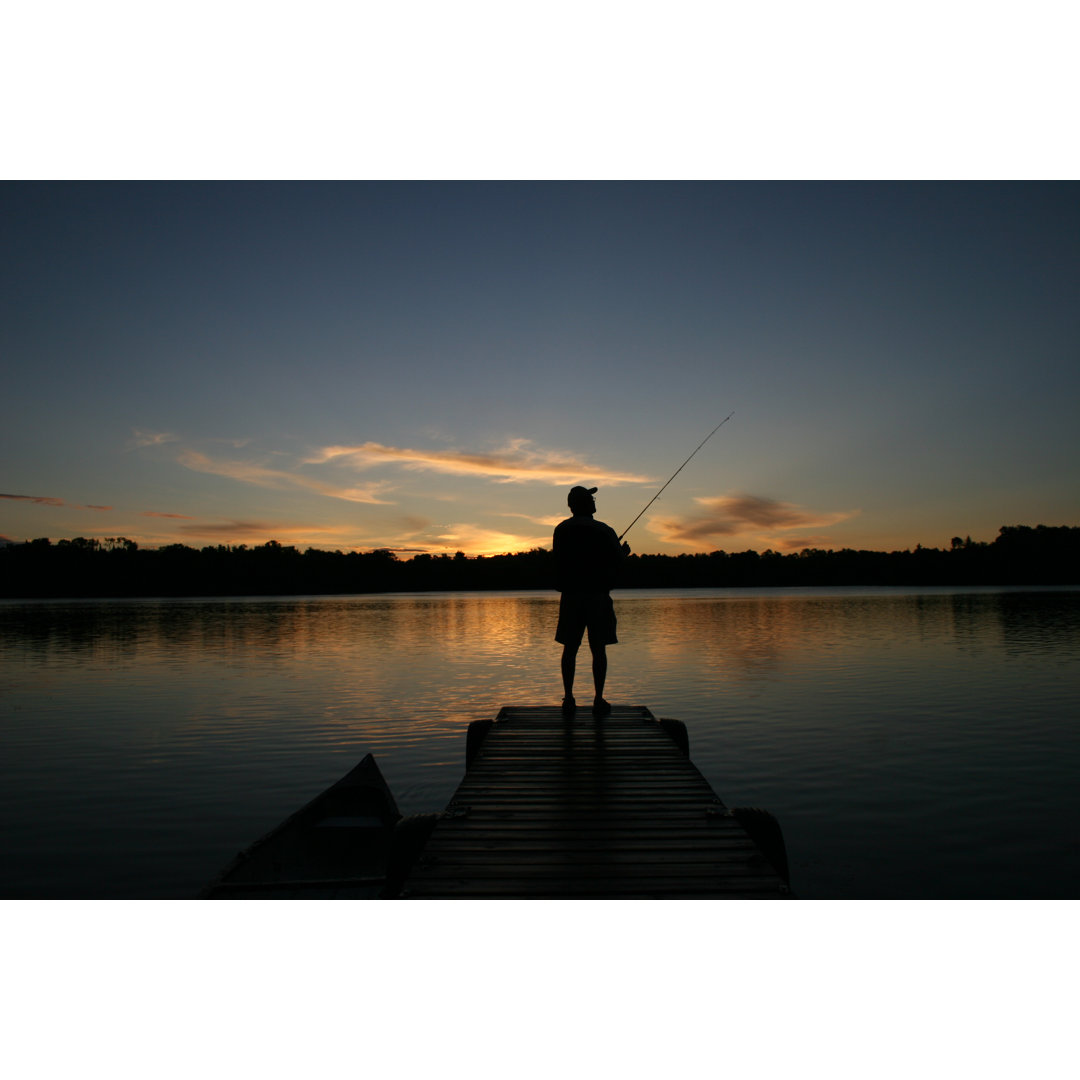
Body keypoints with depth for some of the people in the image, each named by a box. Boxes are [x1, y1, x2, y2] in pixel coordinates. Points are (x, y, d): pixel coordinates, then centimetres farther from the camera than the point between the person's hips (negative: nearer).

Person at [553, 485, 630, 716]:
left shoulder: (561, 530, 4)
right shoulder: (604, 531, -7)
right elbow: (618, 562, -5)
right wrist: (625, 551, 18)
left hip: (570, 596, 3)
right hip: (598, 595, -3)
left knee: (570, 648, 9)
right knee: (598, 649, 2)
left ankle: (568, 698, 11)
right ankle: (599, 701, 3)